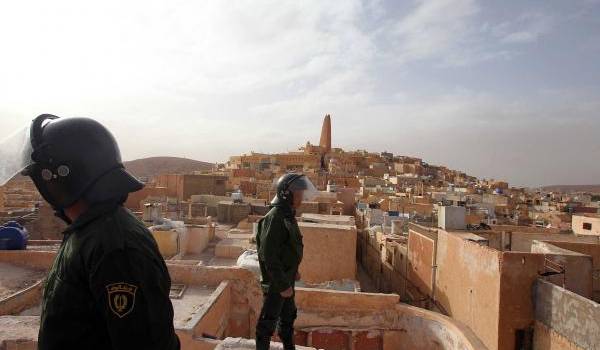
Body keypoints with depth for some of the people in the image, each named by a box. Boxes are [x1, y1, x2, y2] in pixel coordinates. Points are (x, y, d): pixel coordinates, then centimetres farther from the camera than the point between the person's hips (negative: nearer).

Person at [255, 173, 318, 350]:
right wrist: (282, 285, -24)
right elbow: (268, 255, -27)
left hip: (286, 279, 10)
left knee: (288, 316, 24)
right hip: (275, 282, -10)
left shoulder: (288, 215, 5)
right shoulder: (274, 218, -25)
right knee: (268, 321, 6)